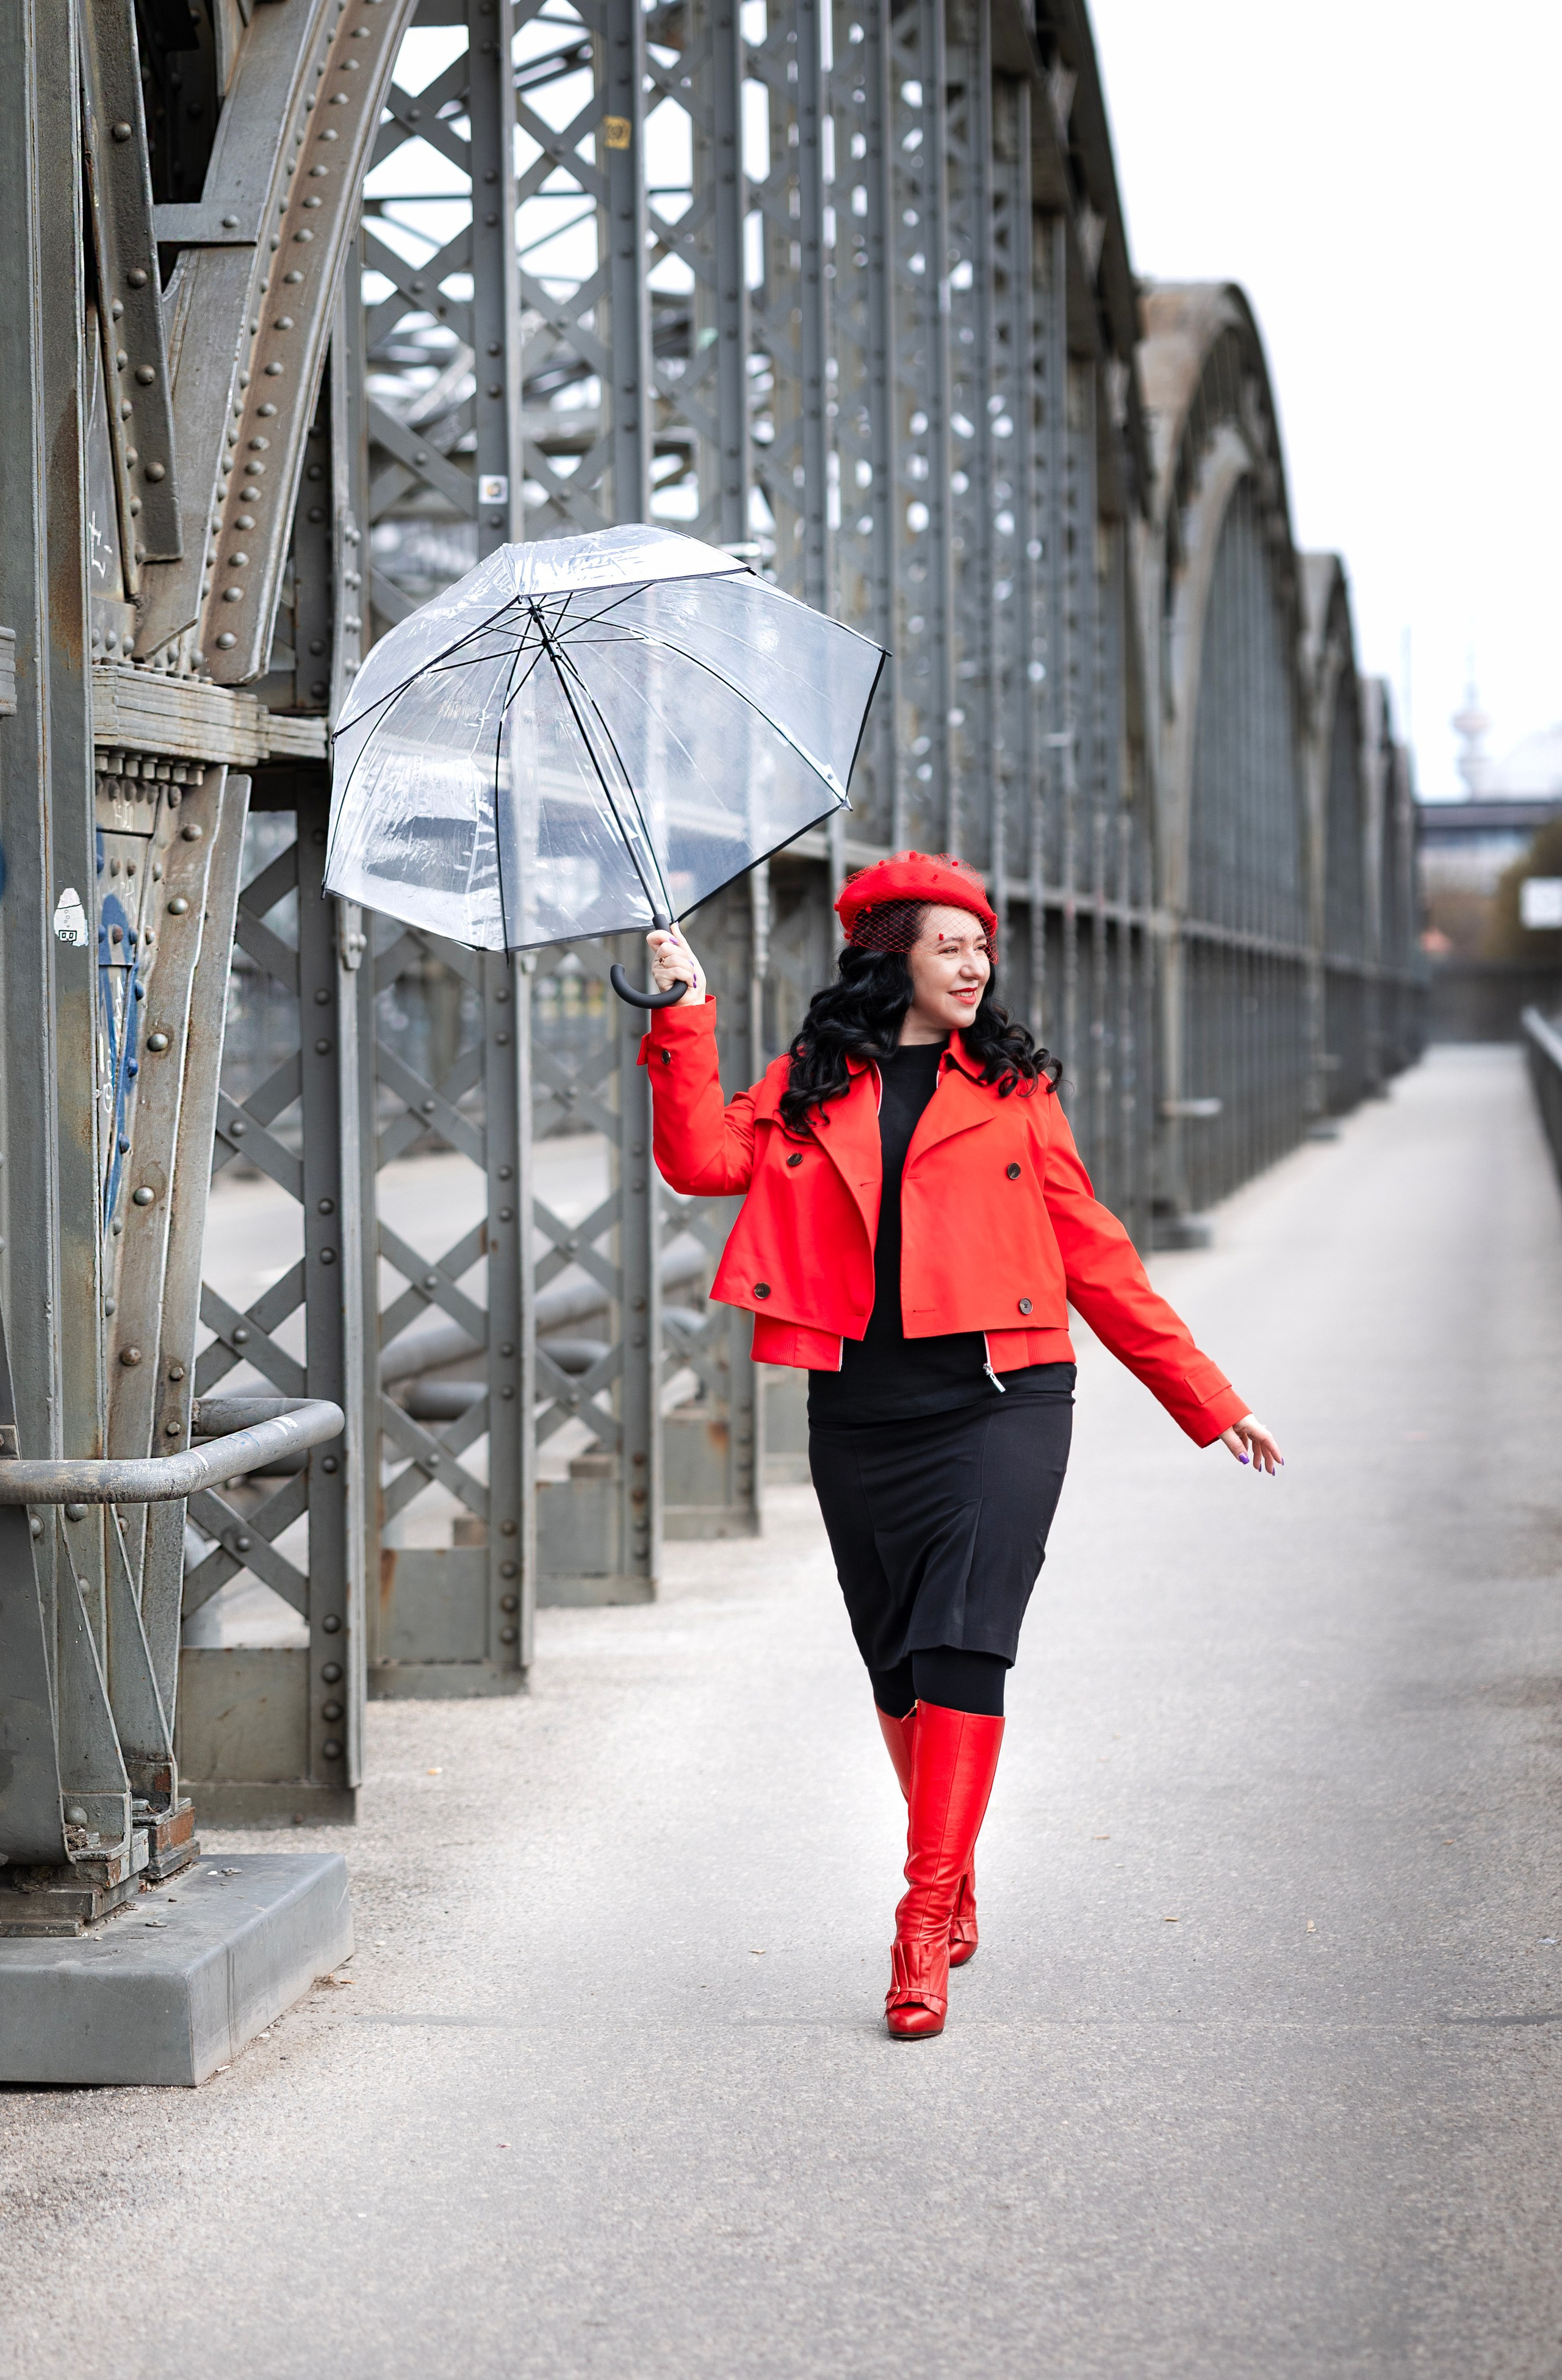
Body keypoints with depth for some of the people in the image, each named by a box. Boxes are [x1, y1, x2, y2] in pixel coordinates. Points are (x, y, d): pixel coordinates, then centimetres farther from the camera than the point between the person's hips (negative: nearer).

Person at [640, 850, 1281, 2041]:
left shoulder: (1013, 1088, 10)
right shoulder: (812, 1088, 11)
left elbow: (1092, 1252, 13)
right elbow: (704, 1159, -5)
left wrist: (1204, 1396, 12)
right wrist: (685, 1020, -10)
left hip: (999, 1403, -2)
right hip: (862, 1412, 2)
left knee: (964, 1649, -14)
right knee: (898, 1667, 9)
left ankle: (926, 1922, -15)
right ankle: (956, 1891, 28)